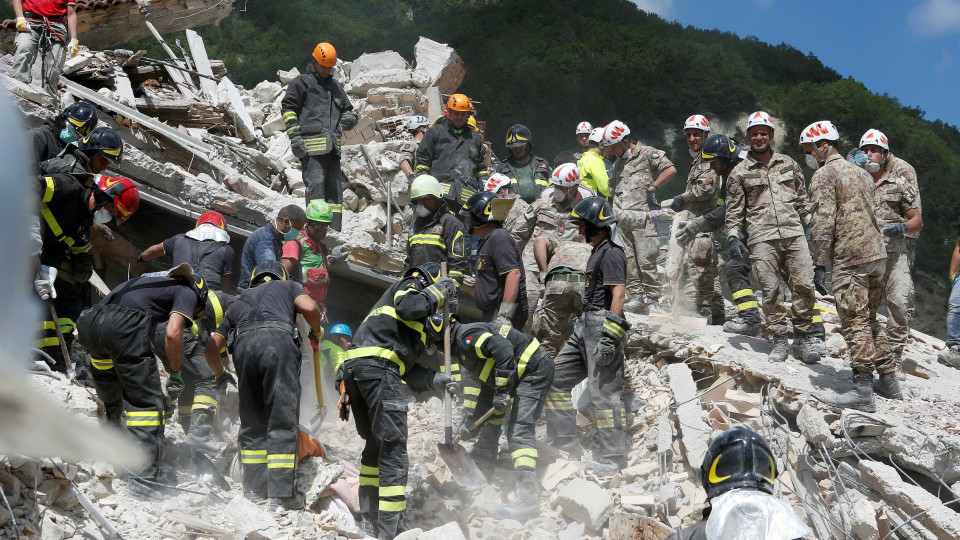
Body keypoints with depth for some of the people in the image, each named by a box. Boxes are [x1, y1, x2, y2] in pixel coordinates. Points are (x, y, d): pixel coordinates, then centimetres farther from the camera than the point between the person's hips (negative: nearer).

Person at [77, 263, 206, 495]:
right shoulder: (187, 293, 18)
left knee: (112, 403, 26)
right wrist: (175, 377, 9)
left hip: (87, 322, 7)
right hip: (123, 325, -7)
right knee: (148, 402, -1)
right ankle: (145, 475, -8)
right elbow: (172, 334, -1)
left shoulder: (150, 281, 38)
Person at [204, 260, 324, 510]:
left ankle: (254, 490, 12)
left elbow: (211, 347, 31)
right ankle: (281, 494, -10)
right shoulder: (288, 286, 30)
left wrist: (220, 373, 49)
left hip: (243, 344, 3)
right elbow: (309, 307, 6)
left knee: (252, 422, 14)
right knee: (282, 421, -4)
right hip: (278, 339, -3)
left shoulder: (238, 302, 37)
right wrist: (317, 331, 26)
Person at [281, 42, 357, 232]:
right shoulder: (302, 82, 8)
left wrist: (350, 118, 7)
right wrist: (295, 136, -11)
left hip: (332, 147, 7)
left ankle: (334, 229, 7)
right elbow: (288, 108, 0)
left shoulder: (336, 86, 27)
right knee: (316, 183, -15)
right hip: (311, 144, -7)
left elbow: (347, 109, 34)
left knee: (334, 187, 4)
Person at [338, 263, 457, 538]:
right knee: (393, 446, -7)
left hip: (352, 367, 10)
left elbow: (408, 371, 25)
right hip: (378, 366, -9)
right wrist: (437, 290, 4)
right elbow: (409, 306, -12)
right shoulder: (410, 285, 13)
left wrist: (435, 380, 13)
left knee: (375, 445, 17)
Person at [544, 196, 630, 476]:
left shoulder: (611, 254, -13)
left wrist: (609, 336, -27)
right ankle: (567, 442, 14)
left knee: (604, 391, -7)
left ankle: (614, 455, -1)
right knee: (556, 377, 10)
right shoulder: (598, 251, 19)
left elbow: (618, 294, -21)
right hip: (586, 326, 11)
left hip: (603, 325, -11)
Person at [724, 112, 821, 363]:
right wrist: (733, 238, -1)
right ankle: (779, 340, 6)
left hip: (794, 234, 2)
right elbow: (734, 211, 8)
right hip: (761, 239, -2)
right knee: (770, 291, -3)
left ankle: (803, 337, 5)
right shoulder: (739, 173, 8)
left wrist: (811, 224, 15)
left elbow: (802, 199, 21)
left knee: (804, 286, -6)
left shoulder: (788, 164, 16)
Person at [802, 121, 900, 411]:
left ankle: (863, 389, -9)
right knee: (869, 319, 17)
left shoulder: (824, 175, -8)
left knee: (854, 322, -7)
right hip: (878, 254, 9)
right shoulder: (860, 172, 19)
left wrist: (819, 264, -16)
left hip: (850, 259, -8)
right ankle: (889, 382, 22)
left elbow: (824, 222, -16)